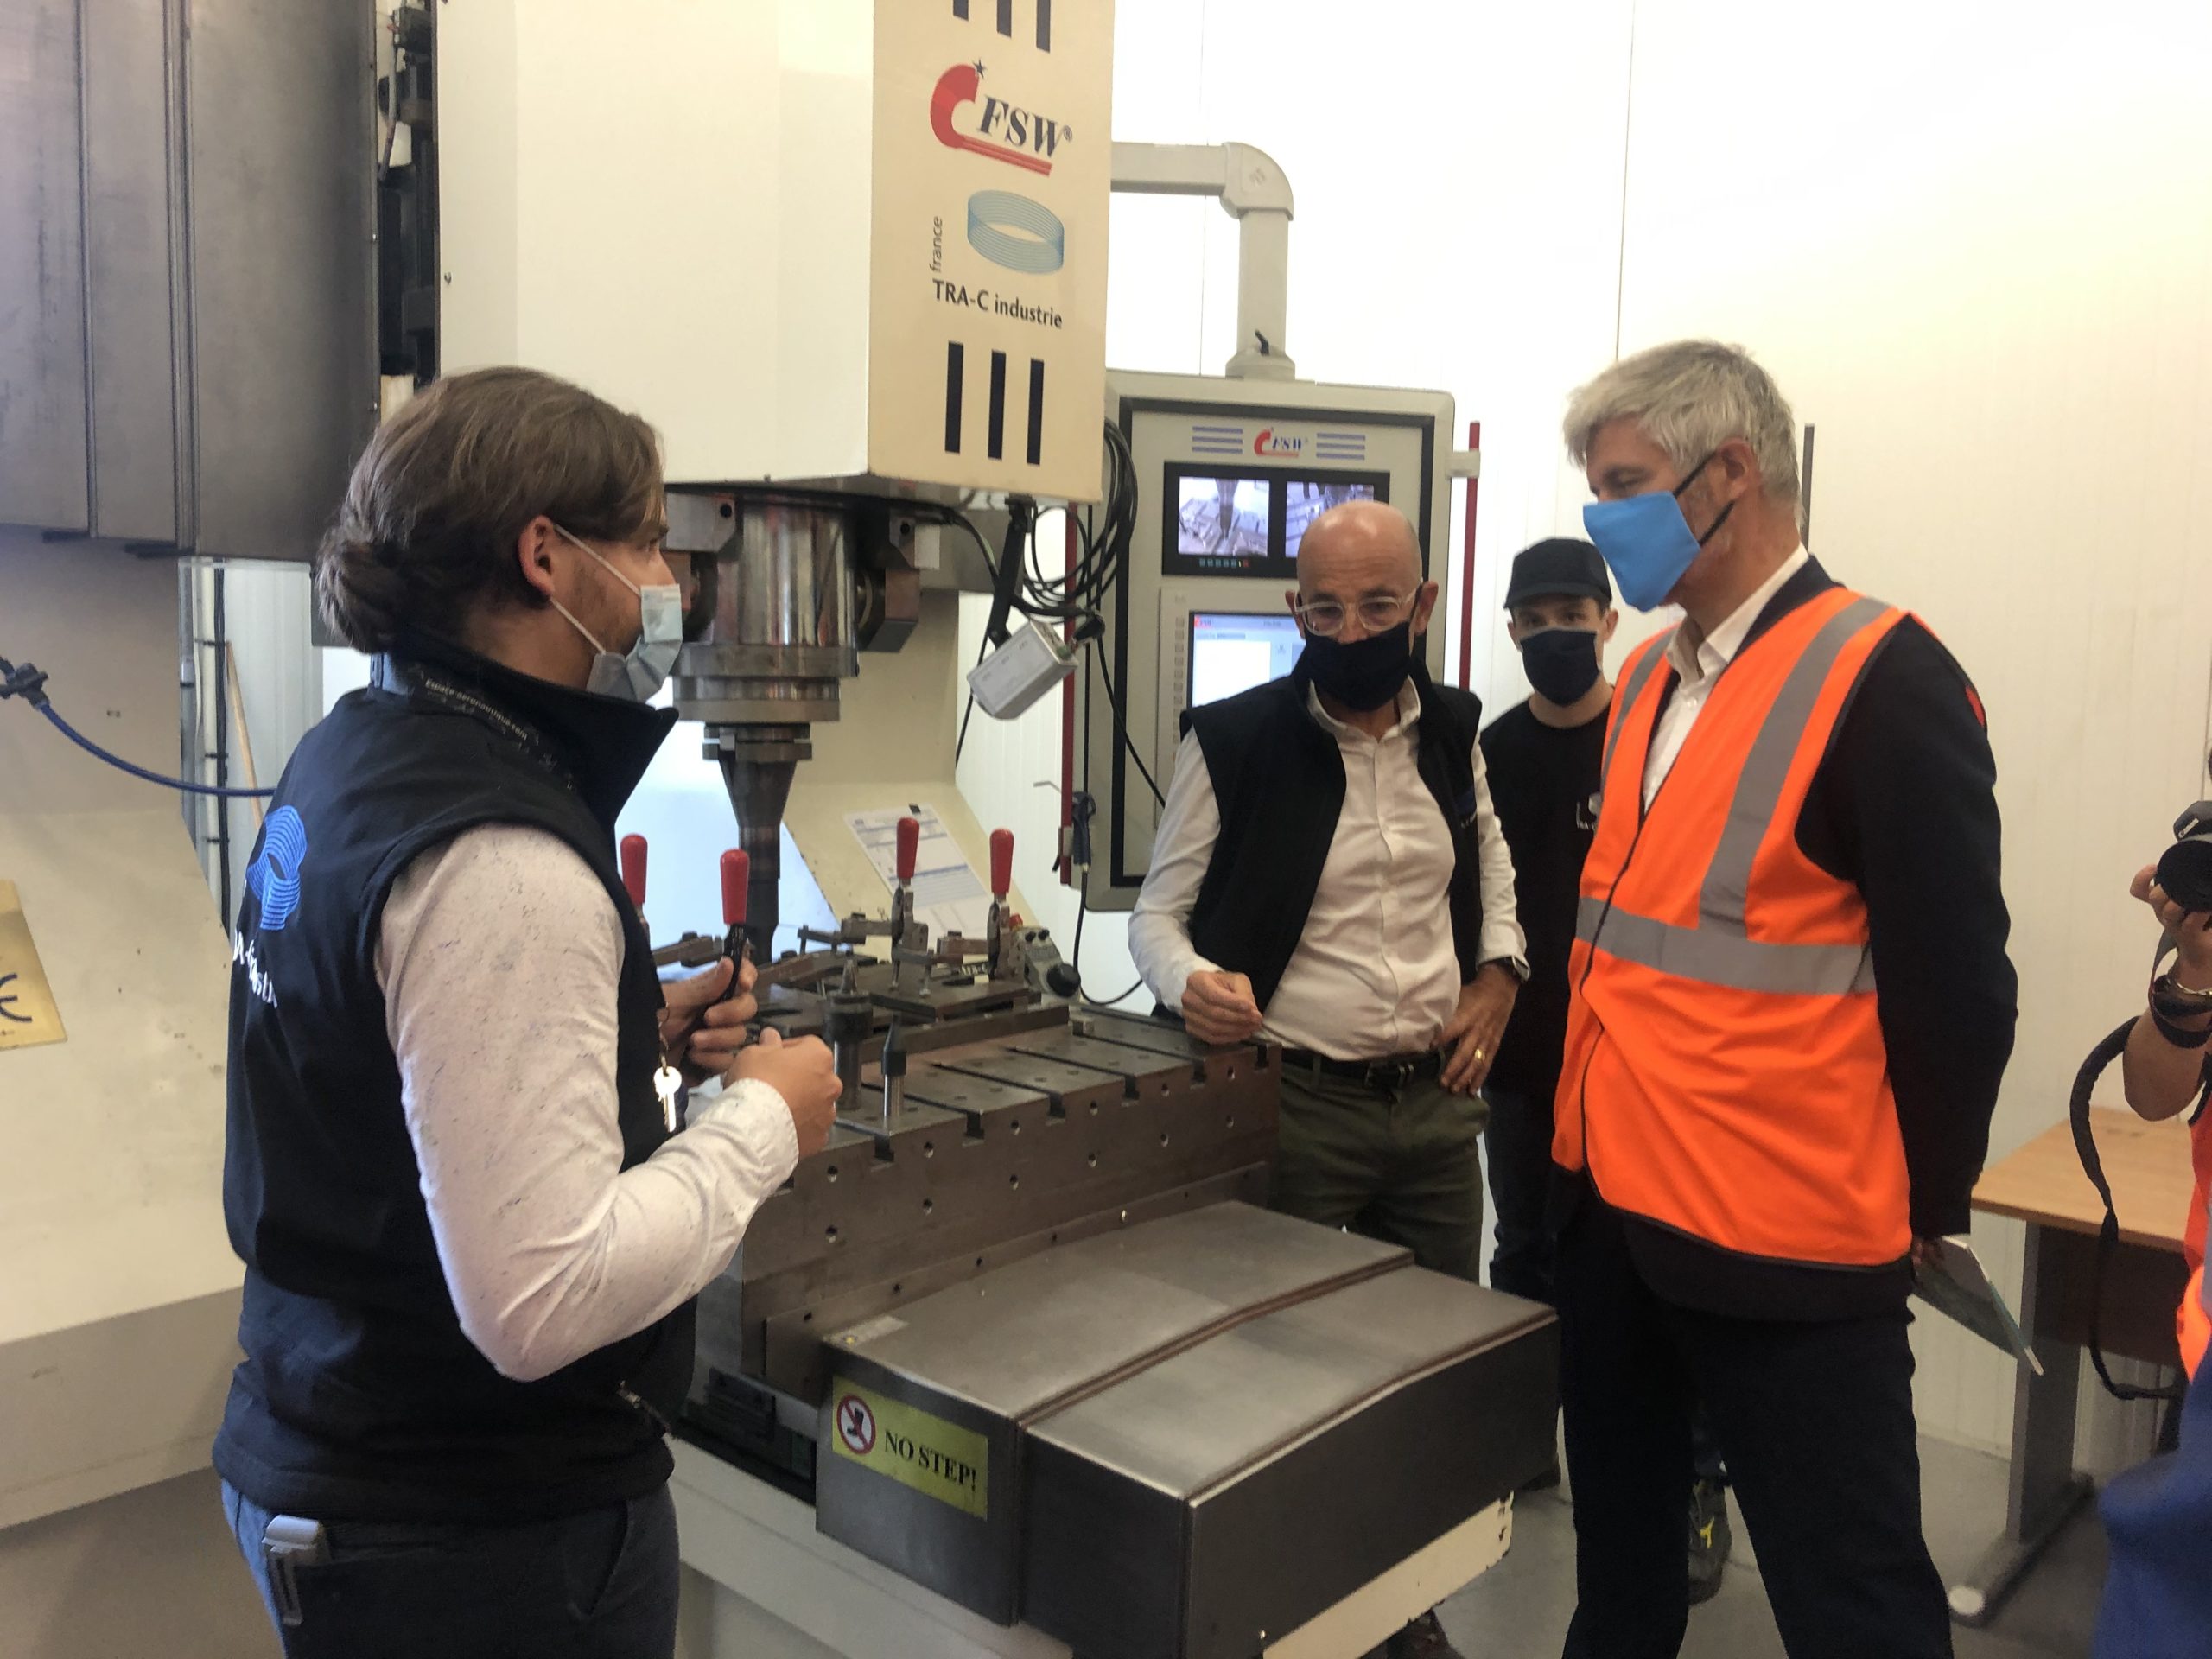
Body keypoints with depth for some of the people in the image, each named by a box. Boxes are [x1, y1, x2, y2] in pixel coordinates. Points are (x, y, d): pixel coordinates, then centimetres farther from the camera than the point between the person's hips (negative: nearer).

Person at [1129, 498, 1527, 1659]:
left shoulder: (1452, 731, 4)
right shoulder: (1234, 740, -10)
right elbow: (1158, 913, -3)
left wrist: (1498, 972, 2)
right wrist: (1193, 981, -25)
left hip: (1438, 1100, 5)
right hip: (1296, 1104, -4)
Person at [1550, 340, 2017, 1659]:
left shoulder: (1884, 682, -15)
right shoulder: (1649, 682, 9)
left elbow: (1954, 980, -13)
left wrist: (1923, 1210, -4)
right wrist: (1593, 1138, 15)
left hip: (1781, 1247, -7)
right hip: (1615, 1208, 8)